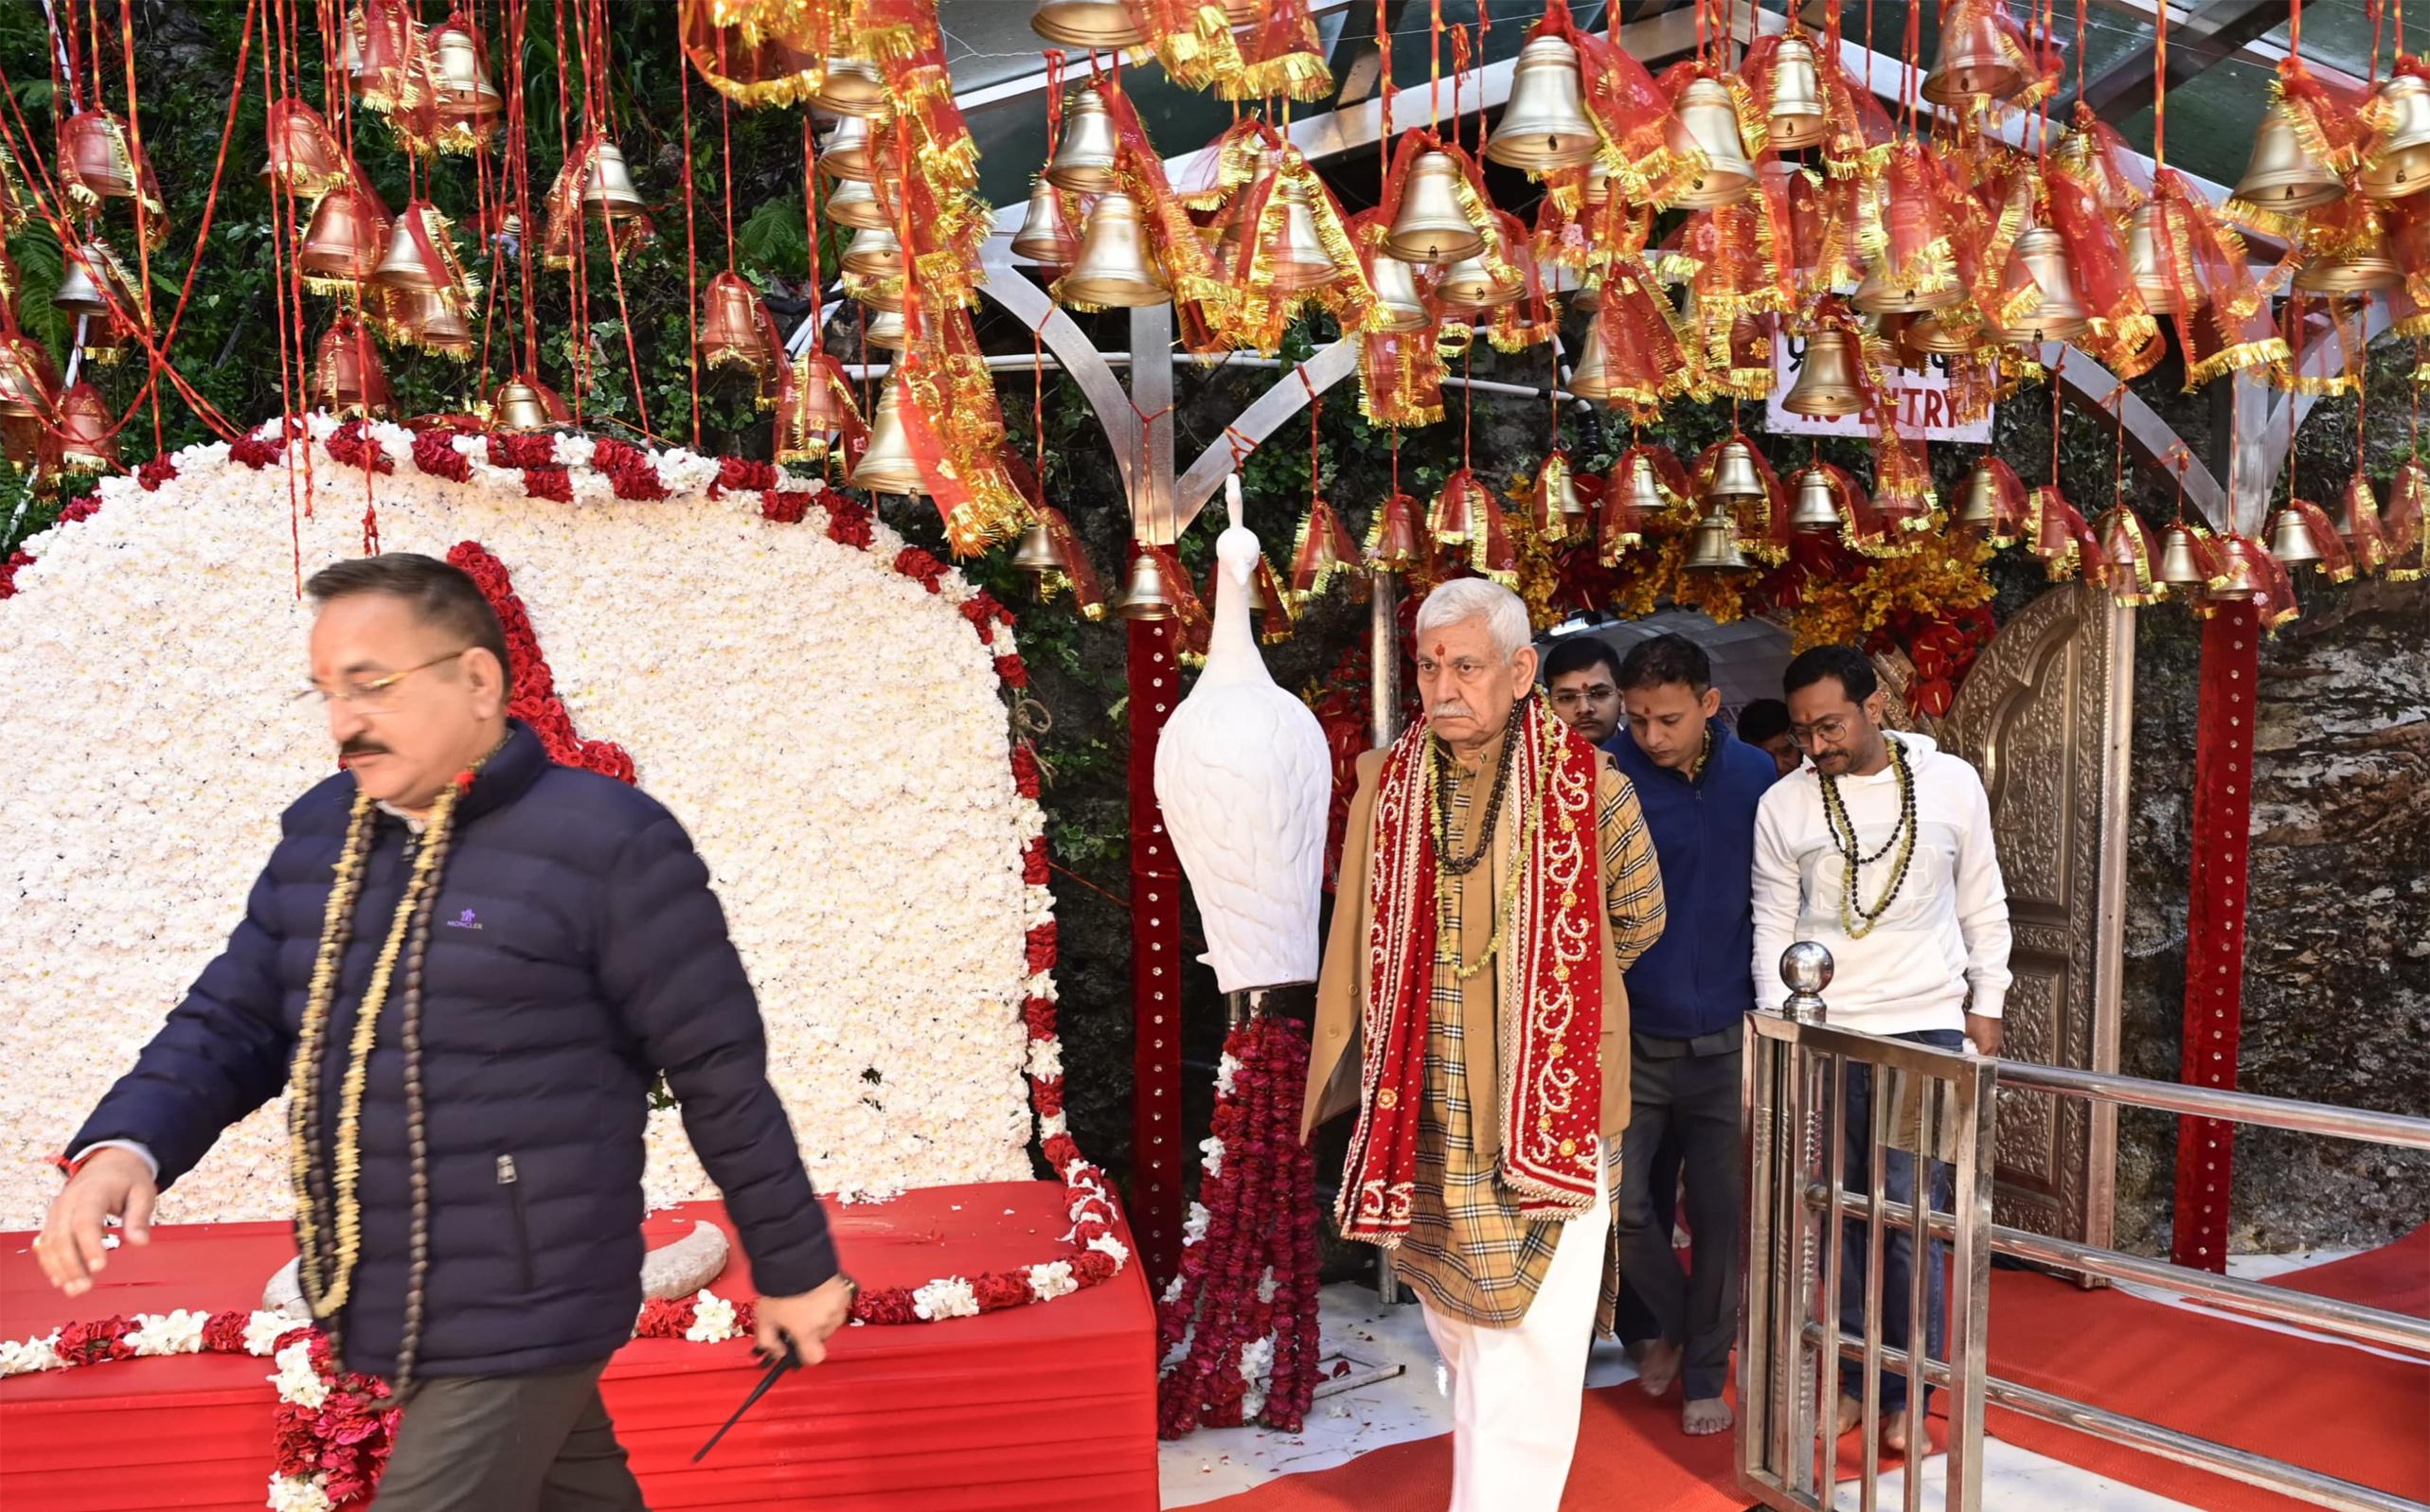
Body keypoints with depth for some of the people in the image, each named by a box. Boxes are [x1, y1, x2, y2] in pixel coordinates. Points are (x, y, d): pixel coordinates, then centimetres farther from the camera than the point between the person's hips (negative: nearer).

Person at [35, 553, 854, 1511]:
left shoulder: (609, 842, -17)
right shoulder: (320, 833, 5)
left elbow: (722, 1075, -12)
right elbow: (229, 1022, 10)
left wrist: (792, 1267, -6)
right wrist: (122, 1145, -11)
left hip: (523, 1321, -7)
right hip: (389, 1312, 7)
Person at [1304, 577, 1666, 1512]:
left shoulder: (1589, 788, -7)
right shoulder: (1385, 783, 0)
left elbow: (1639, 918, 11)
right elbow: (1359, 947, 9)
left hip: (1547, 1119, -3)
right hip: (1425, 1120, 3)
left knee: (1526, 1353, -3)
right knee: (1462, 1344, 17)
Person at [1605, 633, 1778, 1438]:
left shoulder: (1754, 777, -2)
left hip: (1723, 1036, 2)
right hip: (1631, 1032, -1)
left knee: (1721, 1210, 8)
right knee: (1618, 1200, 0)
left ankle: (1705, 1370, 28)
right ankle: (1673, 1319, 31)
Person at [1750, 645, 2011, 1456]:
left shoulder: (1952, 782, -1)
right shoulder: (1783, 804, -1)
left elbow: (1983, 903, 8)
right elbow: (1773, 924, 3)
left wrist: (1986, 1004, 8)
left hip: (1927, 1026, -1)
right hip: (1824, 1031, 1)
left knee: (1910, 1216, 0)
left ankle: (1906, 1393, 15)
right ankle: (1853, 1379, 21)